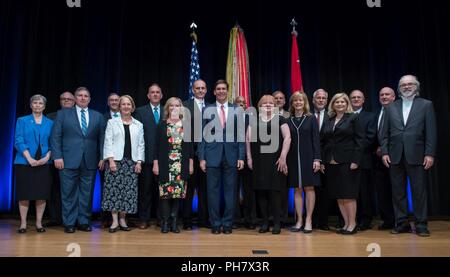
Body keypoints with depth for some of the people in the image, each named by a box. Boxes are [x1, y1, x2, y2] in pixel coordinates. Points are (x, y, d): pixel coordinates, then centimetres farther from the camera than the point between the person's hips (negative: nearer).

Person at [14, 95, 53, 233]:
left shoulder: (50, 123, 11)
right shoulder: (22, 121, 8)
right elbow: (18, 141, -2)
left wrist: (47, 157, -10)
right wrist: (29, 158, -13)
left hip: (44, 163, 1)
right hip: (25, 162, -1)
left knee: (42, 194, 1)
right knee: (24, 194, 1)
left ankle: (39, 223, 10)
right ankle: (23, 223, 9)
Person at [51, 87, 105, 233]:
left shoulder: (98, 116, 12)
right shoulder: (63, 114, 8)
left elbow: (102, 139, 9)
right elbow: (56, 137, 2)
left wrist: (102, 158, 1)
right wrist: (57, 156, -7)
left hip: (90, 161, 2)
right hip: (69, 160, -1)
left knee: (87, 193, 5)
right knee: (69, 193, 3)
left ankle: (84, 222, 16)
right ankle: (69, 223, 13)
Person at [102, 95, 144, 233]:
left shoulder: (138, 125, 13)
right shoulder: (112, 122, 8)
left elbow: (141, 145, 10)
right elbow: (108, 142, 0)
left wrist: (139, 162, -1)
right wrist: (111, 160, -10)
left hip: (132, 162, 2)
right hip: (115, 161, -2)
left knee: (128, 191, 0)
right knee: (113, 189, -5)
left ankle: (122, 219, 10)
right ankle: (115, 221, 2)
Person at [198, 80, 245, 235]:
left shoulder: (236, 110, 6)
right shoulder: (207, 110, 5)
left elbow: (241, 135, 6)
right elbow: (203, 135, 4)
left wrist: (241, 157, -1)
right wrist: (201, 158, -2)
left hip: (231, 156, 1)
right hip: (213, 156, 0)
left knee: (230, 191, 5)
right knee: (213, 191, 4)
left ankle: (227, 223, 17)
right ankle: (215, 224, 16)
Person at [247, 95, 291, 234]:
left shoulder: (280, 119, 5)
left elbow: (287, 137, -3)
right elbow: (248, 138, 9)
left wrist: (283, 157, -11)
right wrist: (249, 157, 1)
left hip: (275, 161, -2)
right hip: (258, 162, 3)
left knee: (274, 191, -3)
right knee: (261, 191, 4)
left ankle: (277, 223, 8)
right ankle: (265, 222, 15)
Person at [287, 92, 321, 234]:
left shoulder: (311, 119, 3)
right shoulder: (288, 121, 8)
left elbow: (316, 140, -1)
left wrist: (317, 159, -9)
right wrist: (285, 160, 1)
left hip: (308, 158, -2)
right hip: (293, 159, 2)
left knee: (309, 188, 0)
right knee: (297, 190, 5)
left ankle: (308, 220, 7)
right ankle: (299, 221, 12)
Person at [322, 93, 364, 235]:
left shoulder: (353, 118, 1)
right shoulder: (329, 121, 14)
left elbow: (359, 140, -5)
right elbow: (325, 142, 12)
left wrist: (355, 161, -13)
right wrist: (323, 160, 4)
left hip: (347, 162, -5)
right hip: (331, 163, 5)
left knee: (348, 195, -2)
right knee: (339, 196, 7)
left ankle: (352, 224, 9)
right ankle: (346, 224, 16)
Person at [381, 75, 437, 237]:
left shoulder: (426, 105, 6)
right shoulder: (391, 107, 13)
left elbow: (431, 132, 0)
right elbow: (385, 133, 10)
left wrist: (430, 154, -8)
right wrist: (384, 152, 1)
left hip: (416, 155, -2)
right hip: (395, 156, 3)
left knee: (419, 191, 2)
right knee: (398, 192, 7)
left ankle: (421, 225, 12)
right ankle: (402, 223, 16)